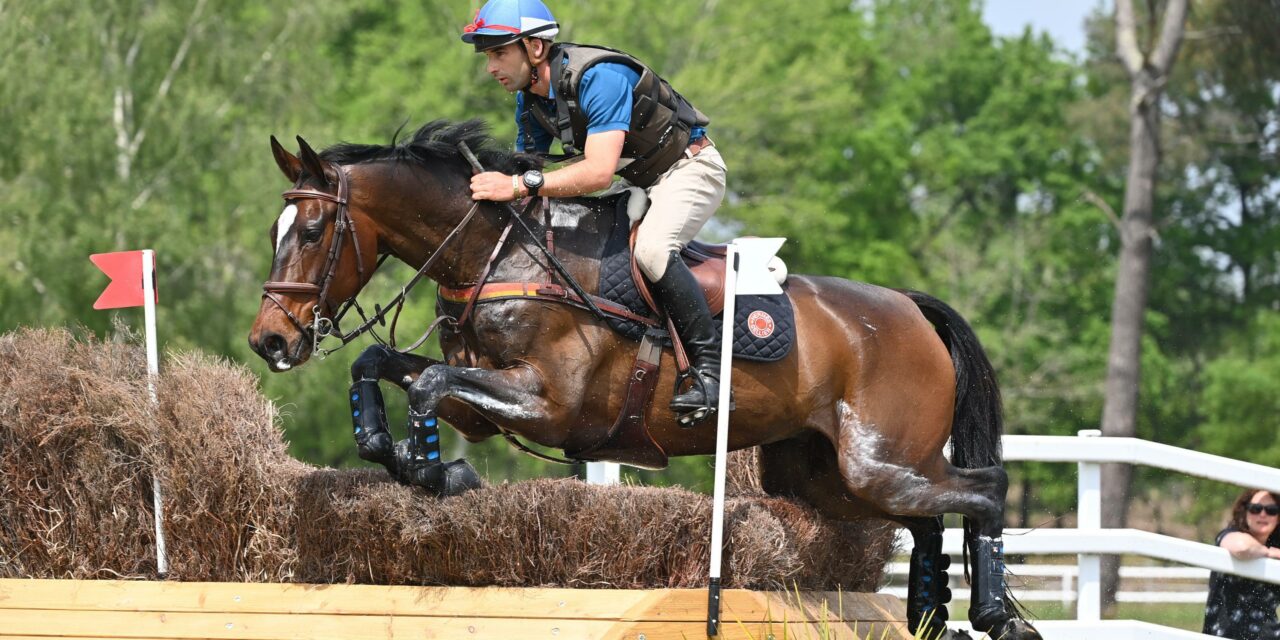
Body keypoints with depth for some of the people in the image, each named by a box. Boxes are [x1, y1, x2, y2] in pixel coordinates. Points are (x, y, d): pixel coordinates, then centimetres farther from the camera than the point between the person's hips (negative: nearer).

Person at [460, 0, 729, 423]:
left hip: (689, 167, -10)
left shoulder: (599, 78, -31)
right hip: (635, 182, 10)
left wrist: (520, 185, -44)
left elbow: (598, 172, -40)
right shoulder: (530, 99, -3)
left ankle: (710, 367, -26)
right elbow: (525, 167, 7)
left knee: (651, 249, -34)